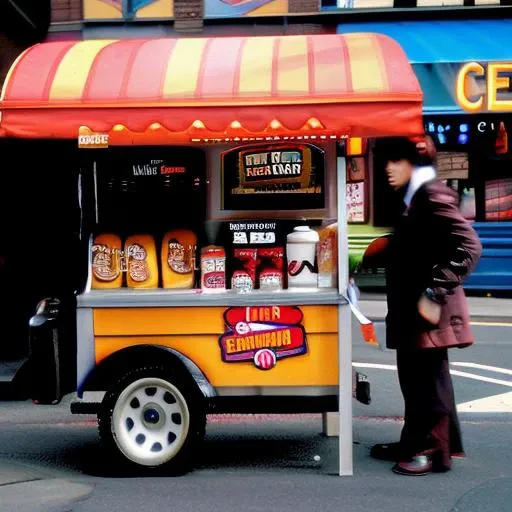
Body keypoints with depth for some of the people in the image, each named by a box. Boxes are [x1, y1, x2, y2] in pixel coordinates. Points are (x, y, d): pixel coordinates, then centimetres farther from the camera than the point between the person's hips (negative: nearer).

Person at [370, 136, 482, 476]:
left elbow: (469, 247, -22)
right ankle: (414, 444, 27)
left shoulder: (434, 195, -14)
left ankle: (434, 452, 11)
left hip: (428, 310, -10)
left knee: (429, 381, 0)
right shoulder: (414, 198, 16)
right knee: (414, 379, 16)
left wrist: (434, 294, -23)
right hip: (410, 308, 10)